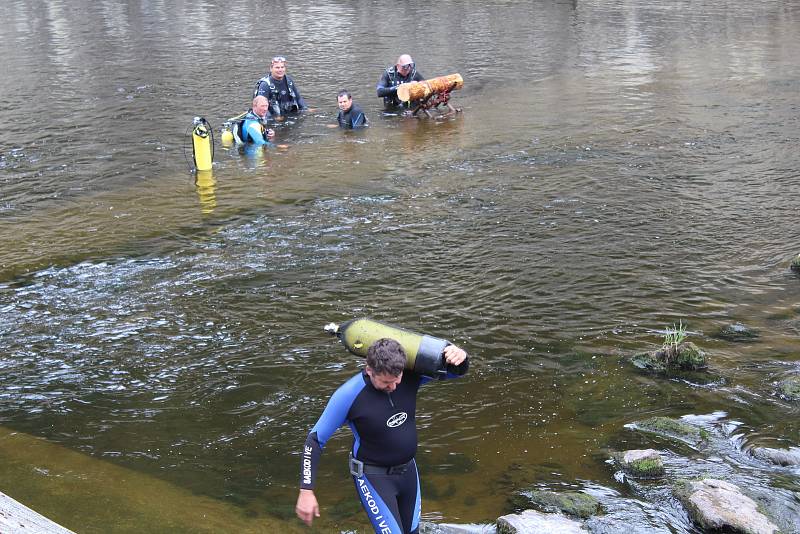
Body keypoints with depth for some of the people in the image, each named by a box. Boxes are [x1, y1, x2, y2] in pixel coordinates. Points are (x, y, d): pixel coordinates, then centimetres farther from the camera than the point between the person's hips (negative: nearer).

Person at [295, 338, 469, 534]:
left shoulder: (410, 375, -15)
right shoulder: (348, 395, -26)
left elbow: (458, 370, -4)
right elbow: (315, 439, -17)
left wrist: (458, 356, -30)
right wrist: (306, 491, -20)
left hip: (408, 471, 5)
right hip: (374, 478, -5)